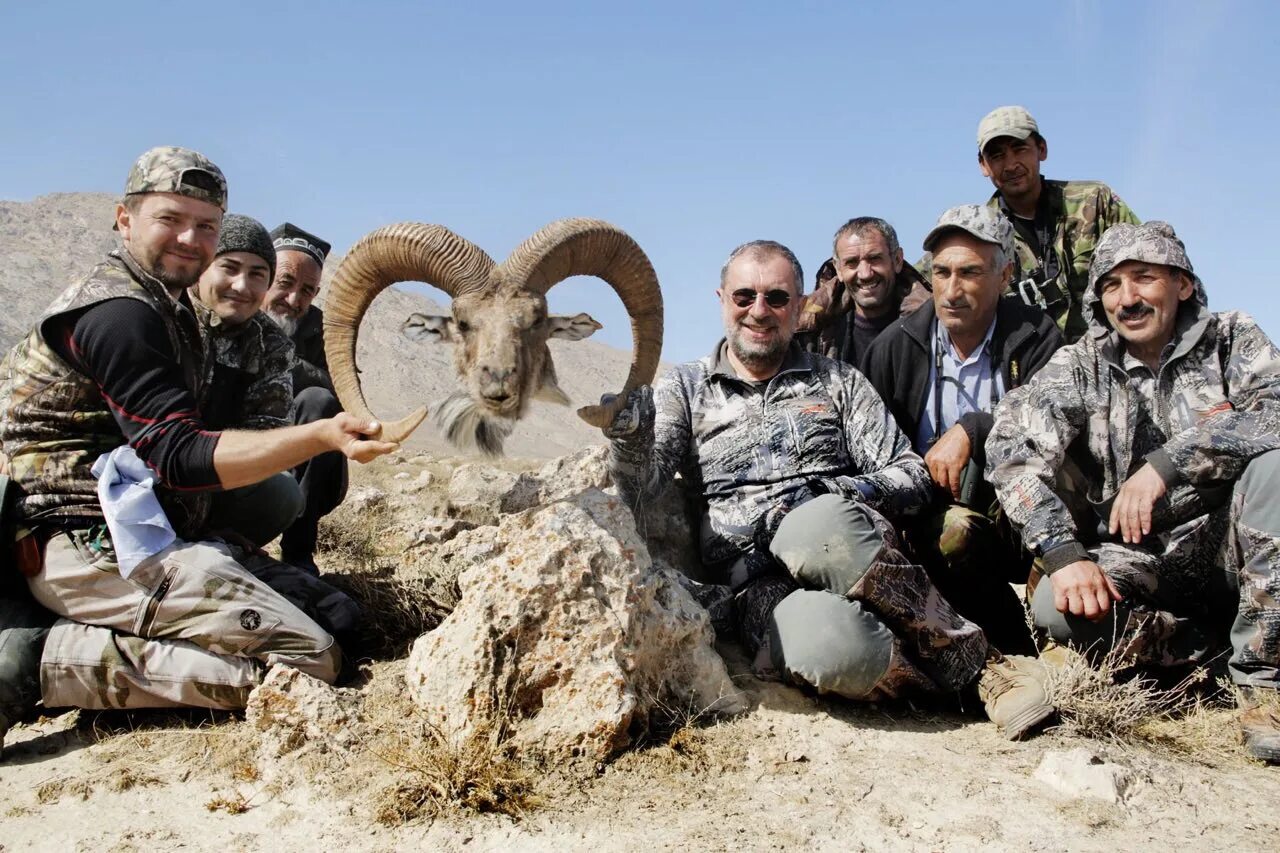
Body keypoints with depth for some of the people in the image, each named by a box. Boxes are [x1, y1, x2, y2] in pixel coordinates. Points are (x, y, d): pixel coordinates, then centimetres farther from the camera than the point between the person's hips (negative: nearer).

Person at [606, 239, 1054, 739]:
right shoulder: (683, 391, 15)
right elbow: (640, 486, -1)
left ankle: (972, 658, -20)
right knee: (835, 649, -38)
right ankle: (972, 675, -12)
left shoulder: (838, 382, 17)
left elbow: (910, 478, 10)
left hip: (841, 545, 1)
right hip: (759, 586, -1)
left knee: (817, 528, -38)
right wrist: (629, 426, -23)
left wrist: (832, 492, -10)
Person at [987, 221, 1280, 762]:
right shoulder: (1080, 366, 1)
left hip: (1227, 544, 0)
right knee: (1057, 609, -29)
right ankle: (1226, 648, -6)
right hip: (1137, 559, 0)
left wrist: (1166, 463, -30)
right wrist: (1064, 553, -30)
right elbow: (1013, 449, -16)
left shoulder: (1231, 340, 2)